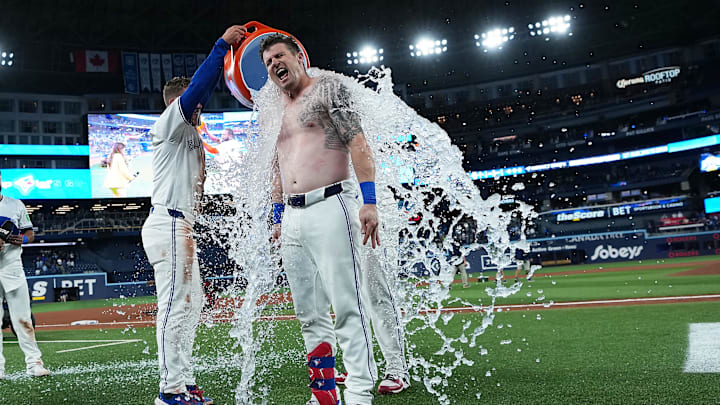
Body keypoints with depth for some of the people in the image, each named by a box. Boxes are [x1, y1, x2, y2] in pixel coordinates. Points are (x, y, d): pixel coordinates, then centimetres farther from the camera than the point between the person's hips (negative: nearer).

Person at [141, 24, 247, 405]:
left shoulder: (188, 131, 22)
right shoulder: (168, 124, -6)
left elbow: (204, 88, 24)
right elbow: (195, 90, -18)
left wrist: (229, 54, 14)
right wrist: (222, 44, -17)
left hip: (180, 226, 11)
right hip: (168, 223, -11)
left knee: (190, 305, 12)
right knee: (176, 305, -11)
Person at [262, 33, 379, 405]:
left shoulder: (327, 88, 4)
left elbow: (357, 142, -7)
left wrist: (368, 201, -17)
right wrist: (278, 218, 20)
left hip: (329, 208, -7)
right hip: (292, 217, 7)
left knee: (346, 307, -12)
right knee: (309, 315, 7)